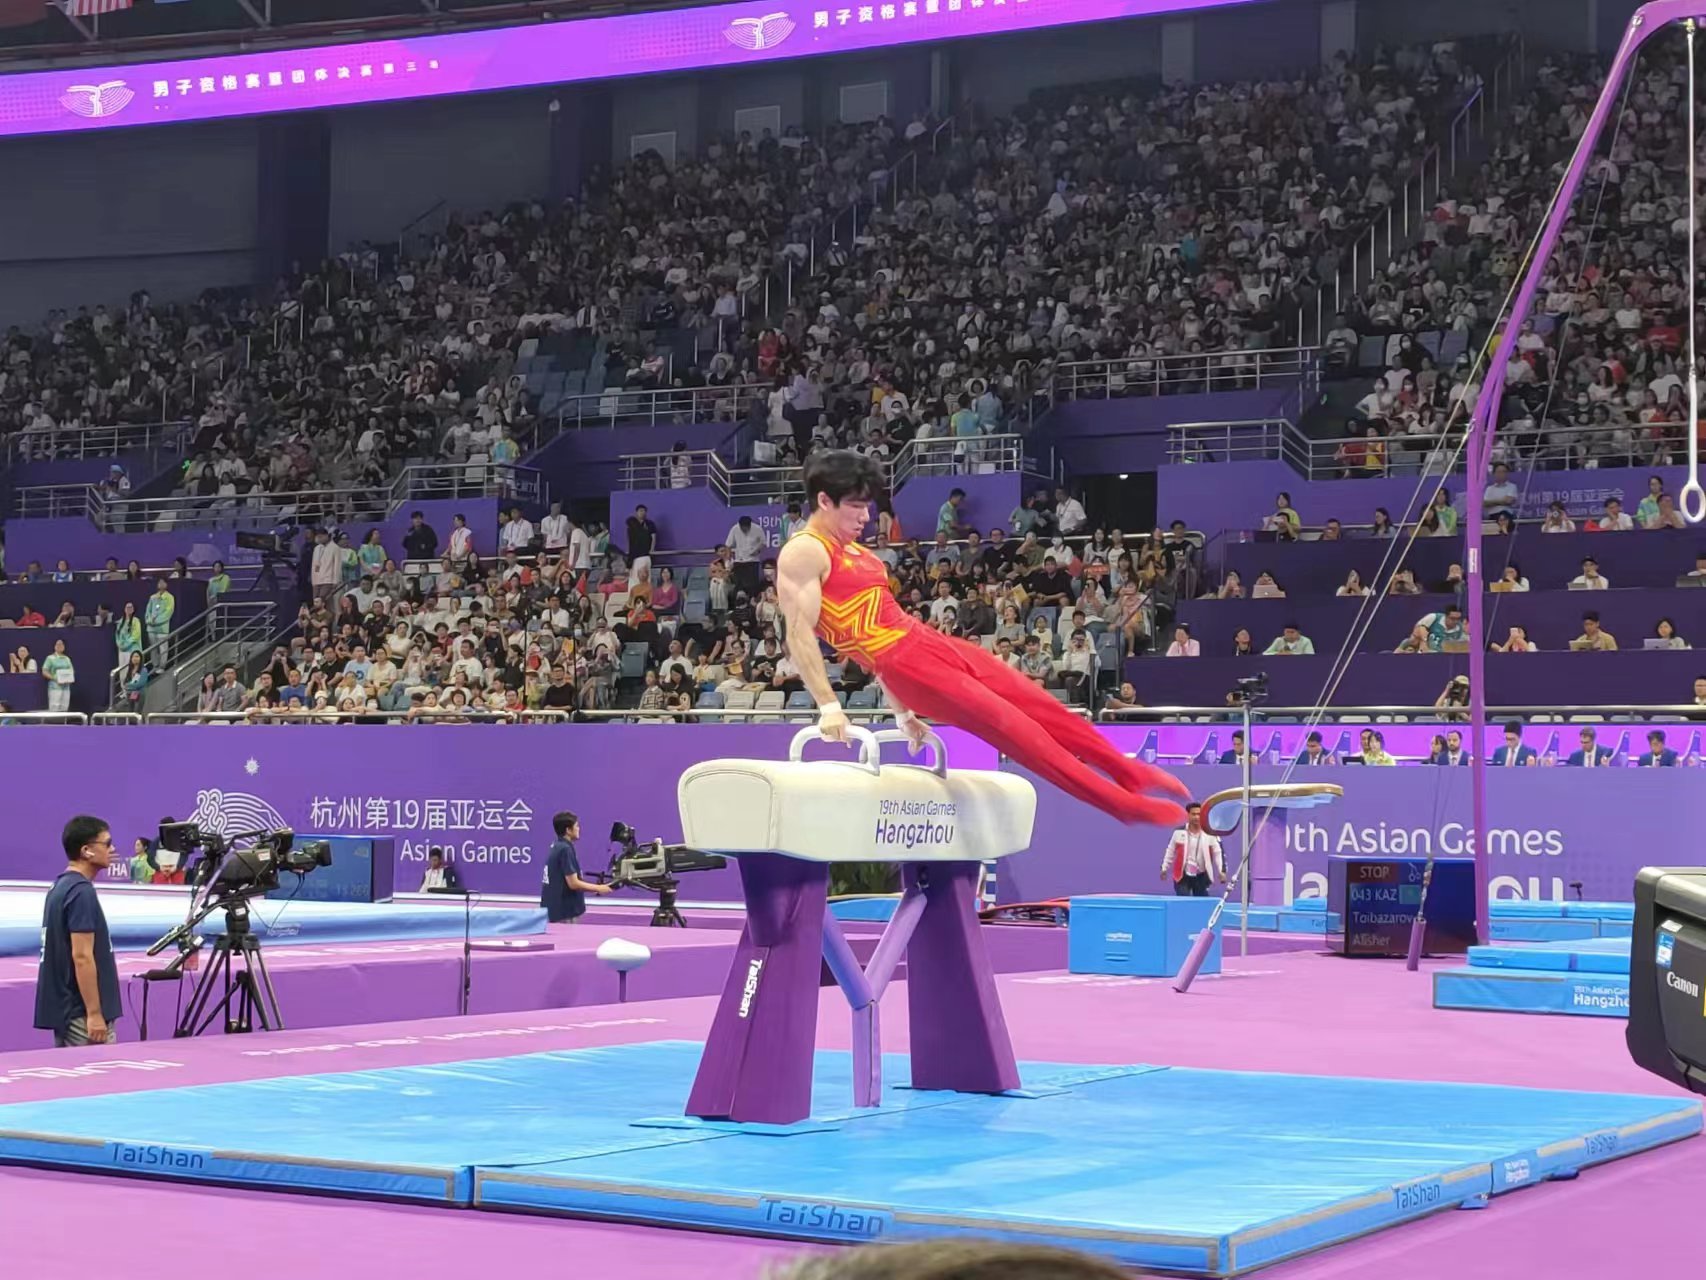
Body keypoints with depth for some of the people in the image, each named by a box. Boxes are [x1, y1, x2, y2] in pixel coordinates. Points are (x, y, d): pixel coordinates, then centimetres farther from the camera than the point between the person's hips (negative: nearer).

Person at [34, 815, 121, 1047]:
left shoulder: (60, 888, 14)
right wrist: (95, 1013, -20)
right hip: (81, 1013, -10)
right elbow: (82, 957, -21)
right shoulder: (82, 892, -16)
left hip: (63, 1009, 10)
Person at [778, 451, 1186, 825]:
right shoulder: (804, 553, -9)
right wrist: (828, 707, -23)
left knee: (1036, 703, 7)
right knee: (1009, 725, -11)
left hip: (929, 640, 9)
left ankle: (1130, 773, 16)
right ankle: (1123, 803, -8)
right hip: (905, 661, -9)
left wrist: (902, 711, 24)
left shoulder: (852, 552, 21)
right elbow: (799, 634, -17)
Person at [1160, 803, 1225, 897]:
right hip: (1182, 876, -1)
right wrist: (1164, 868, 10)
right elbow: (1170, 851, 7)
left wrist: (1222, 871, -8)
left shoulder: (1210, 834, -6)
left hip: (1201, 877, 1)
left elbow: (1218, 853, -1)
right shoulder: (1179, 832, -4)